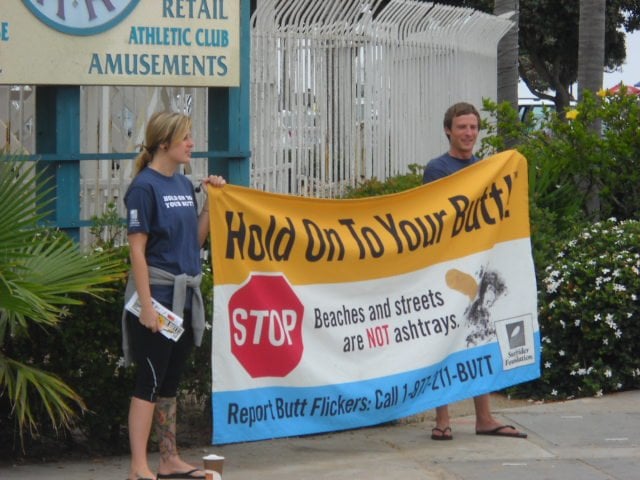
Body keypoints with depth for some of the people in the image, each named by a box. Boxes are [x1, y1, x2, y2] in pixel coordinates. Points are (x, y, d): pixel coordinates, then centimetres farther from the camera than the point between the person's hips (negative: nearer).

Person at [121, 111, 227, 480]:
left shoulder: (184, 184, 11)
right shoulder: (145, 186, -12)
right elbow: (137, 249, -15)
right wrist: (146, 305, -19)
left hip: (185, 295, 8)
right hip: (158, 292, -8)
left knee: (171, 380, 14)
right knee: (150, 380, -7)